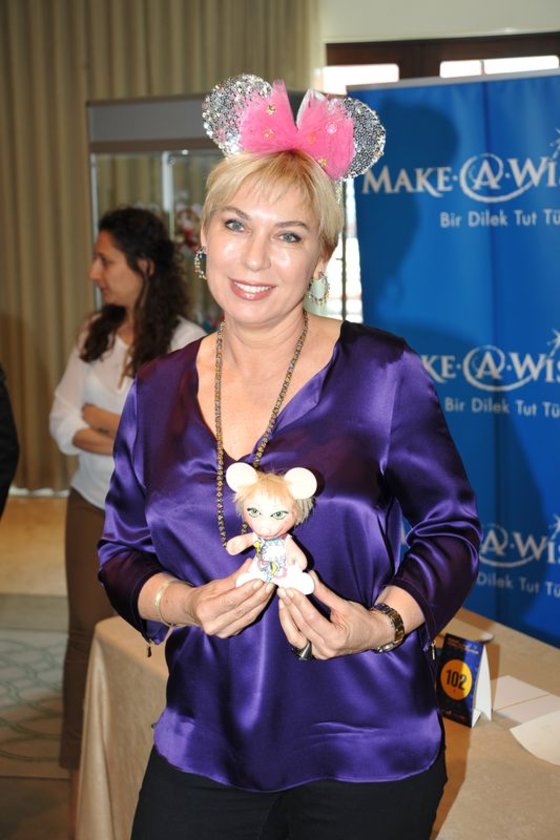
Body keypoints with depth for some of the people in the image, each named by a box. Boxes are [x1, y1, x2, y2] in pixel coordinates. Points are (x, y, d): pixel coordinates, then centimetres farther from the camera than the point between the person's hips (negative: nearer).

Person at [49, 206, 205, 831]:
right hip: (92, 508, 4)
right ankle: (80, 770, 27)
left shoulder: (188, 344, -13)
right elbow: (63, 425, -5)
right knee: (88, 632, 11)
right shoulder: (94, 333, 1)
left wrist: (104, 420, -14)